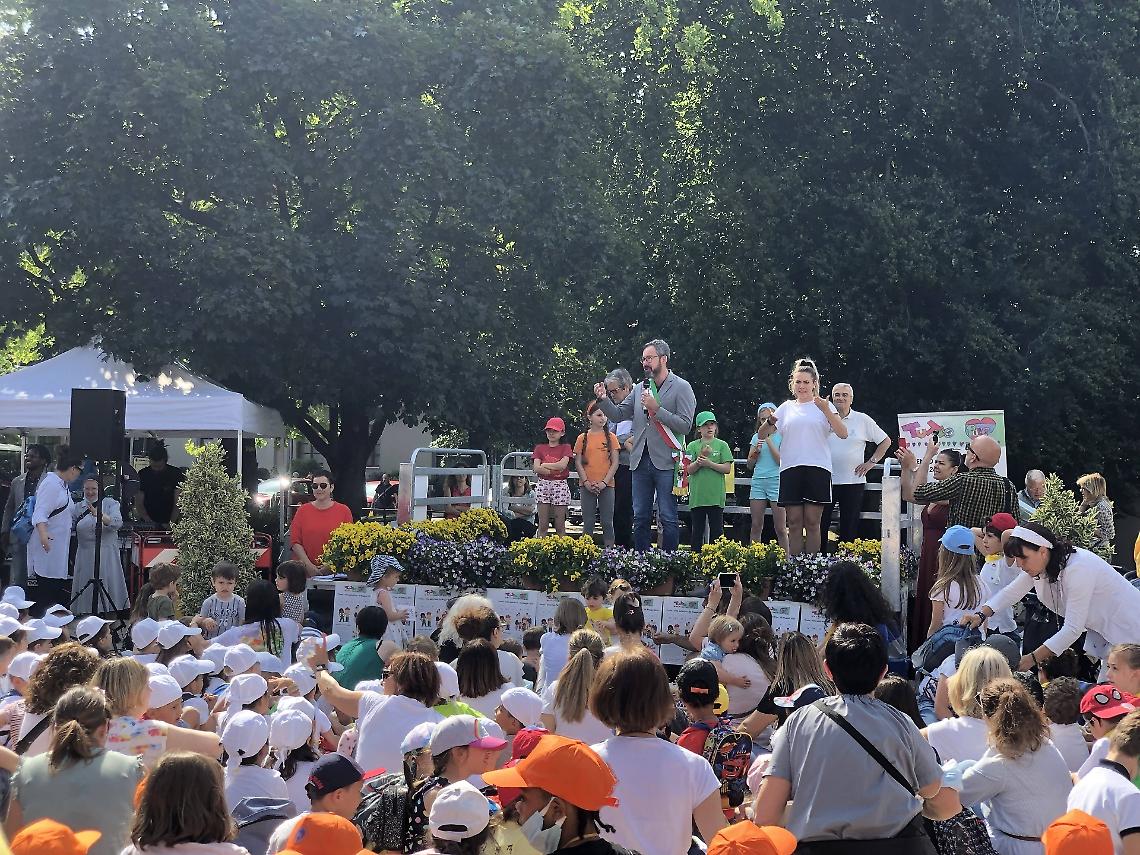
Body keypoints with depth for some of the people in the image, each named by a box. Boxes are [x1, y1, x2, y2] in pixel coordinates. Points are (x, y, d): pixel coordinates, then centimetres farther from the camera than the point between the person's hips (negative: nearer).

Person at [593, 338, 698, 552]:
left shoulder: (681, 388, -3)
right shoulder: (640, 388, 13)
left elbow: (685, 425, -11)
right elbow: (618, 414, 13)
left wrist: (656, 409, -16)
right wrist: (603, 399, -4)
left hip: (666, 462, -5)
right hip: (641, 461, 6)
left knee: (668, 518, -2)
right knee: (640, 518, 9)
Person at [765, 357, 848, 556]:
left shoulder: (824, 405, 9)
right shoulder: (786, 407, 15)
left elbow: (843, 434, -3)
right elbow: (761, 435, 13)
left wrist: (827, 411, -16)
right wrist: (770, 422, -10)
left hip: (817, 467, -2)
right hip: (790, 468, 2)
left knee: (812, 523, -2)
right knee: (794, 523, 1)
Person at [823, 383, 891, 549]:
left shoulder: (862, 420, 5)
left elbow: (885, 441, 12)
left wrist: (871, 462, 4)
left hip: (853, 481, 0)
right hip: (825, 480, 0)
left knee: (849, 528, 3)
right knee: (820, 525, -3)